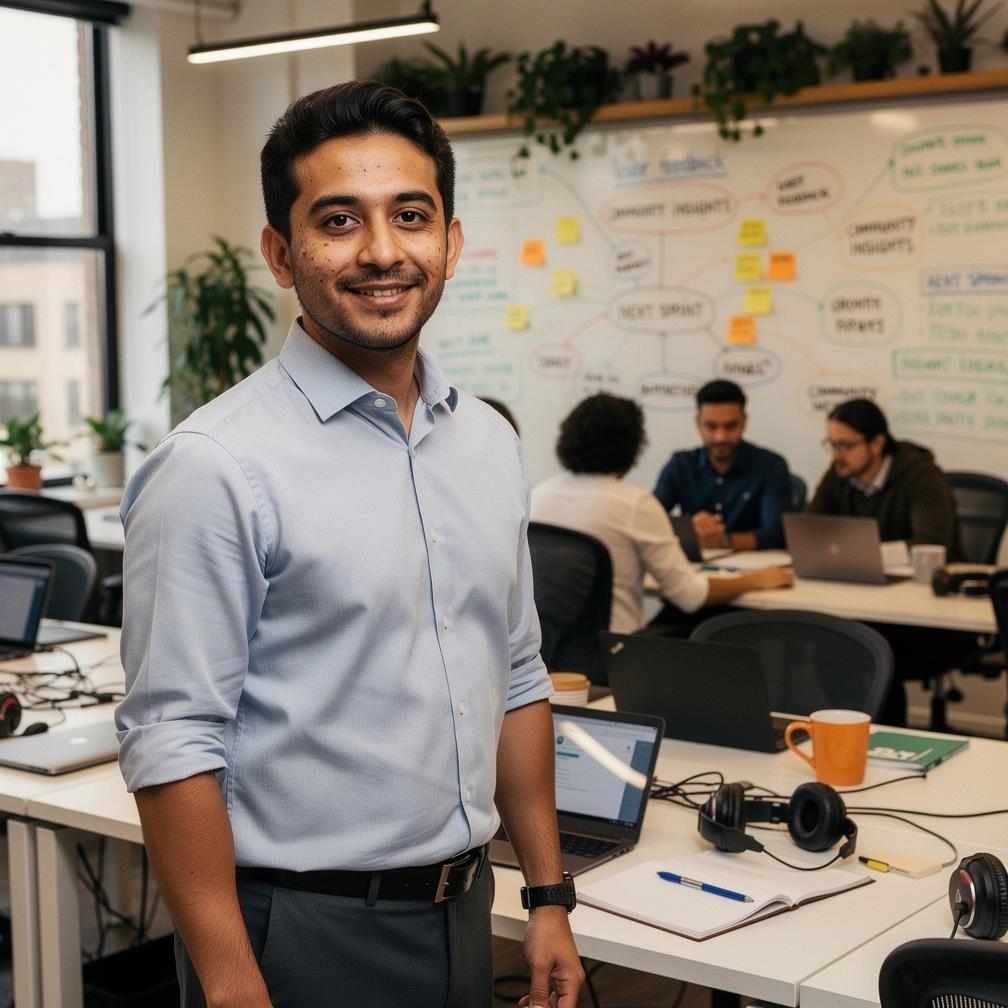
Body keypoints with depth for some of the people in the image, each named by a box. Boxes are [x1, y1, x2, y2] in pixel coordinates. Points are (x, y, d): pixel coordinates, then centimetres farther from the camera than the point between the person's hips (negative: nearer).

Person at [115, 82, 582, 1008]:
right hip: (303, 932, -6)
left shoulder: (491, 444, 5)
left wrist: (549, 897, 10)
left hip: (464, 910, 7)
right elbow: (172, 746, -18)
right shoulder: (216, 468, -17)